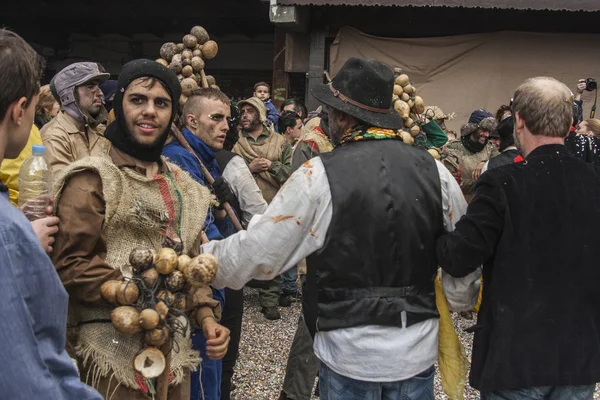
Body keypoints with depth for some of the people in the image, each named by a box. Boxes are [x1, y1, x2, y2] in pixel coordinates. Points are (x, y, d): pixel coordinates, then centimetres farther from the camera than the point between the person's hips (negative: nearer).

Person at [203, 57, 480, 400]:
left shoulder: (320, 176, -15)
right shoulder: (434, 171, -4)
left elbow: (257, 252, -10)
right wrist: (460, 300, 22)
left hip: (350, 353, -3)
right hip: (418, 351, 4)